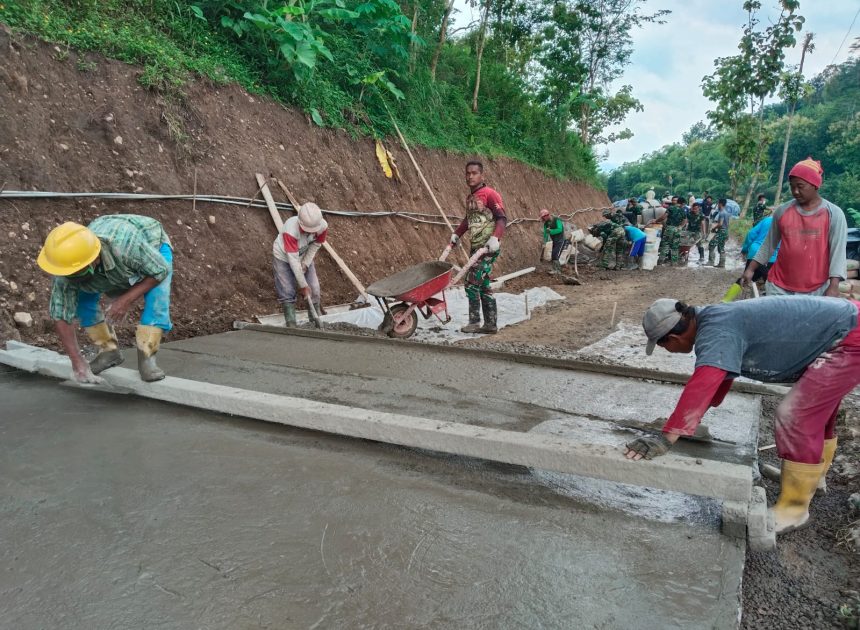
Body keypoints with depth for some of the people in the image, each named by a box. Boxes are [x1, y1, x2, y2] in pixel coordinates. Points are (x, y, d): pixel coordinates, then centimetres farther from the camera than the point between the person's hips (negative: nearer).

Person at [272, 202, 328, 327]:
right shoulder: (290, 230, -40)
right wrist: (303, 285, -30)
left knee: (314, 289, 2)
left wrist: (305, 264, -14)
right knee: (287, 292, -8)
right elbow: (293, 260, -35)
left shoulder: (323, 226, -28)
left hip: (304, 257, 4)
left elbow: (316, 245, -7)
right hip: (283, 258, -4)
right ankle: (291, 324, 2)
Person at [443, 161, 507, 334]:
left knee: (472, 283, -11)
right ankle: (490, 325, 15)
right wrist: (456, 234, 22)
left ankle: (474, 322, 0)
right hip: (475, 247, 8)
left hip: (488, 248, -8)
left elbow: (502, 218, -15)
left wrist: (495, 237, -27)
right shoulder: (469, 197, 15)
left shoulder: (490, 194, -9)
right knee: (482, 285, 9)